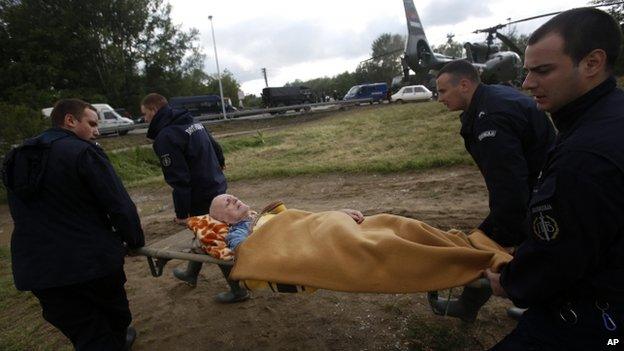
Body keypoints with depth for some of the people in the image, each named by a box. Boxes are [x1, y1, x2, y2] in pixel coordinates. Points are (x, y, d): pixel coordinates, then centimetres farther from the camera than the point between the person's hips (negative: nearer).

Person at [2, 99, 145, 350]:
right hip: (92, 260, -5)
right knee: (114, 318, 23)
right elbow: (119, 206, -17)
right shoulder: (84, 152, -14)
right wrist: (135, 240, -1)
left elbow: (22, 215, 18)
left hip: (35, 269, 6)